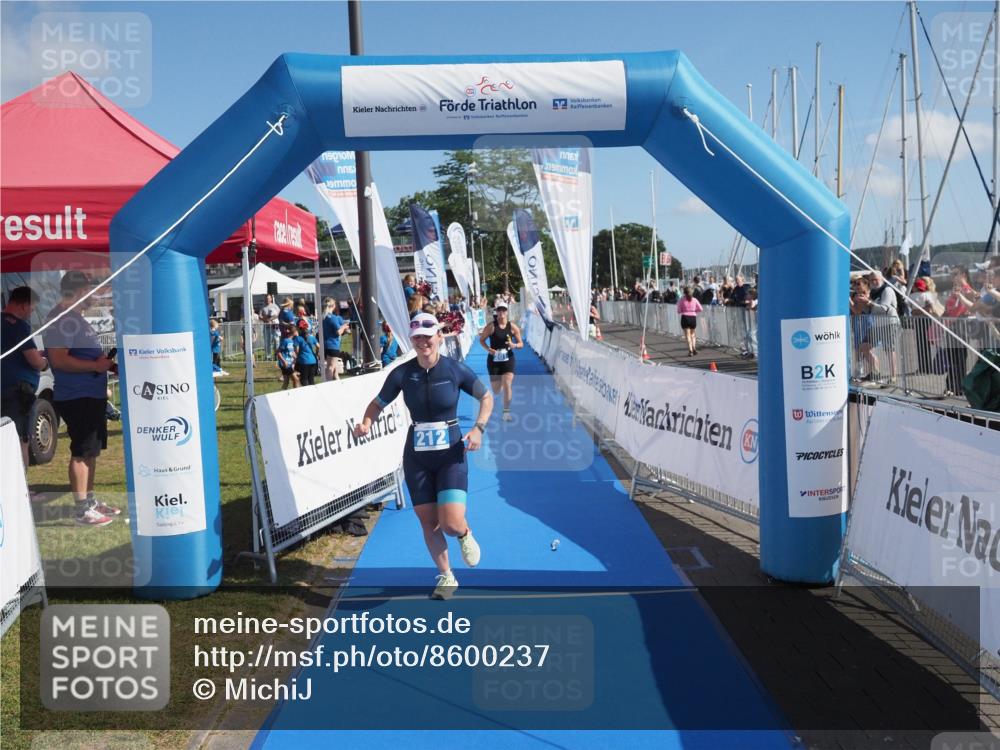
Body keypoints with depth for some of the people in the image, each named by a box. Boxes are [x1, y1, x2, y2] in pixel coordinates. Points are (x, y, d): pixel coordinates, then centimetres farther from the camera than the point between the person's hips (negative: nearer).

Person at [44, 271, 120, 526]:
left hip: (91, 395, 10)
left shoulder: (74, 316, 16)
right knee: (81, 453, -5)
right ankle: (82, 510, 2)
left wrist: (105, 362, 13)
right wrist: (95, 365, -22)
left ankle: (90, 500, 27)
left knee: (90, 450, 16)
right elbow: (58, 359, -25)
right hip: (77, 397, -10)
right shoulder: (62, 319, -17)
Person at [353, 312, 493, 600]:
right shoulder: (402, 374, -5)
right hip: (416, 458, 2)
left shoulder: (455, 370, -9)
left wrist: (478, 428, -11)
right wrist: (366, 423, -16)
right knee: (428, 523, 9)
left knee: (451, 523, -14)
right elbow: (378, 404, 6)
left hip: (451, 456, -2)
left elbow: (486, 397, 4)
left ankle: (465, 535, 24)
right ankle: (446, 577, 30)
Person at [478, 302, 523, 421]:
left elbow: (521, 344, 3)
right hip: (494, 359, 0)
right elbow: (481, 340, 0)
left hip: (508, 359, 0)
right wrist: (488, 349, -17)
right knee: (496, 390, 7)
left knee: (507, 385, -13)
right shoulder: (491, 326, -8)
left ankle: (506, 412, -3)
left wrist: (514, 345, -19)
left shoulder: (513, 327, -3)